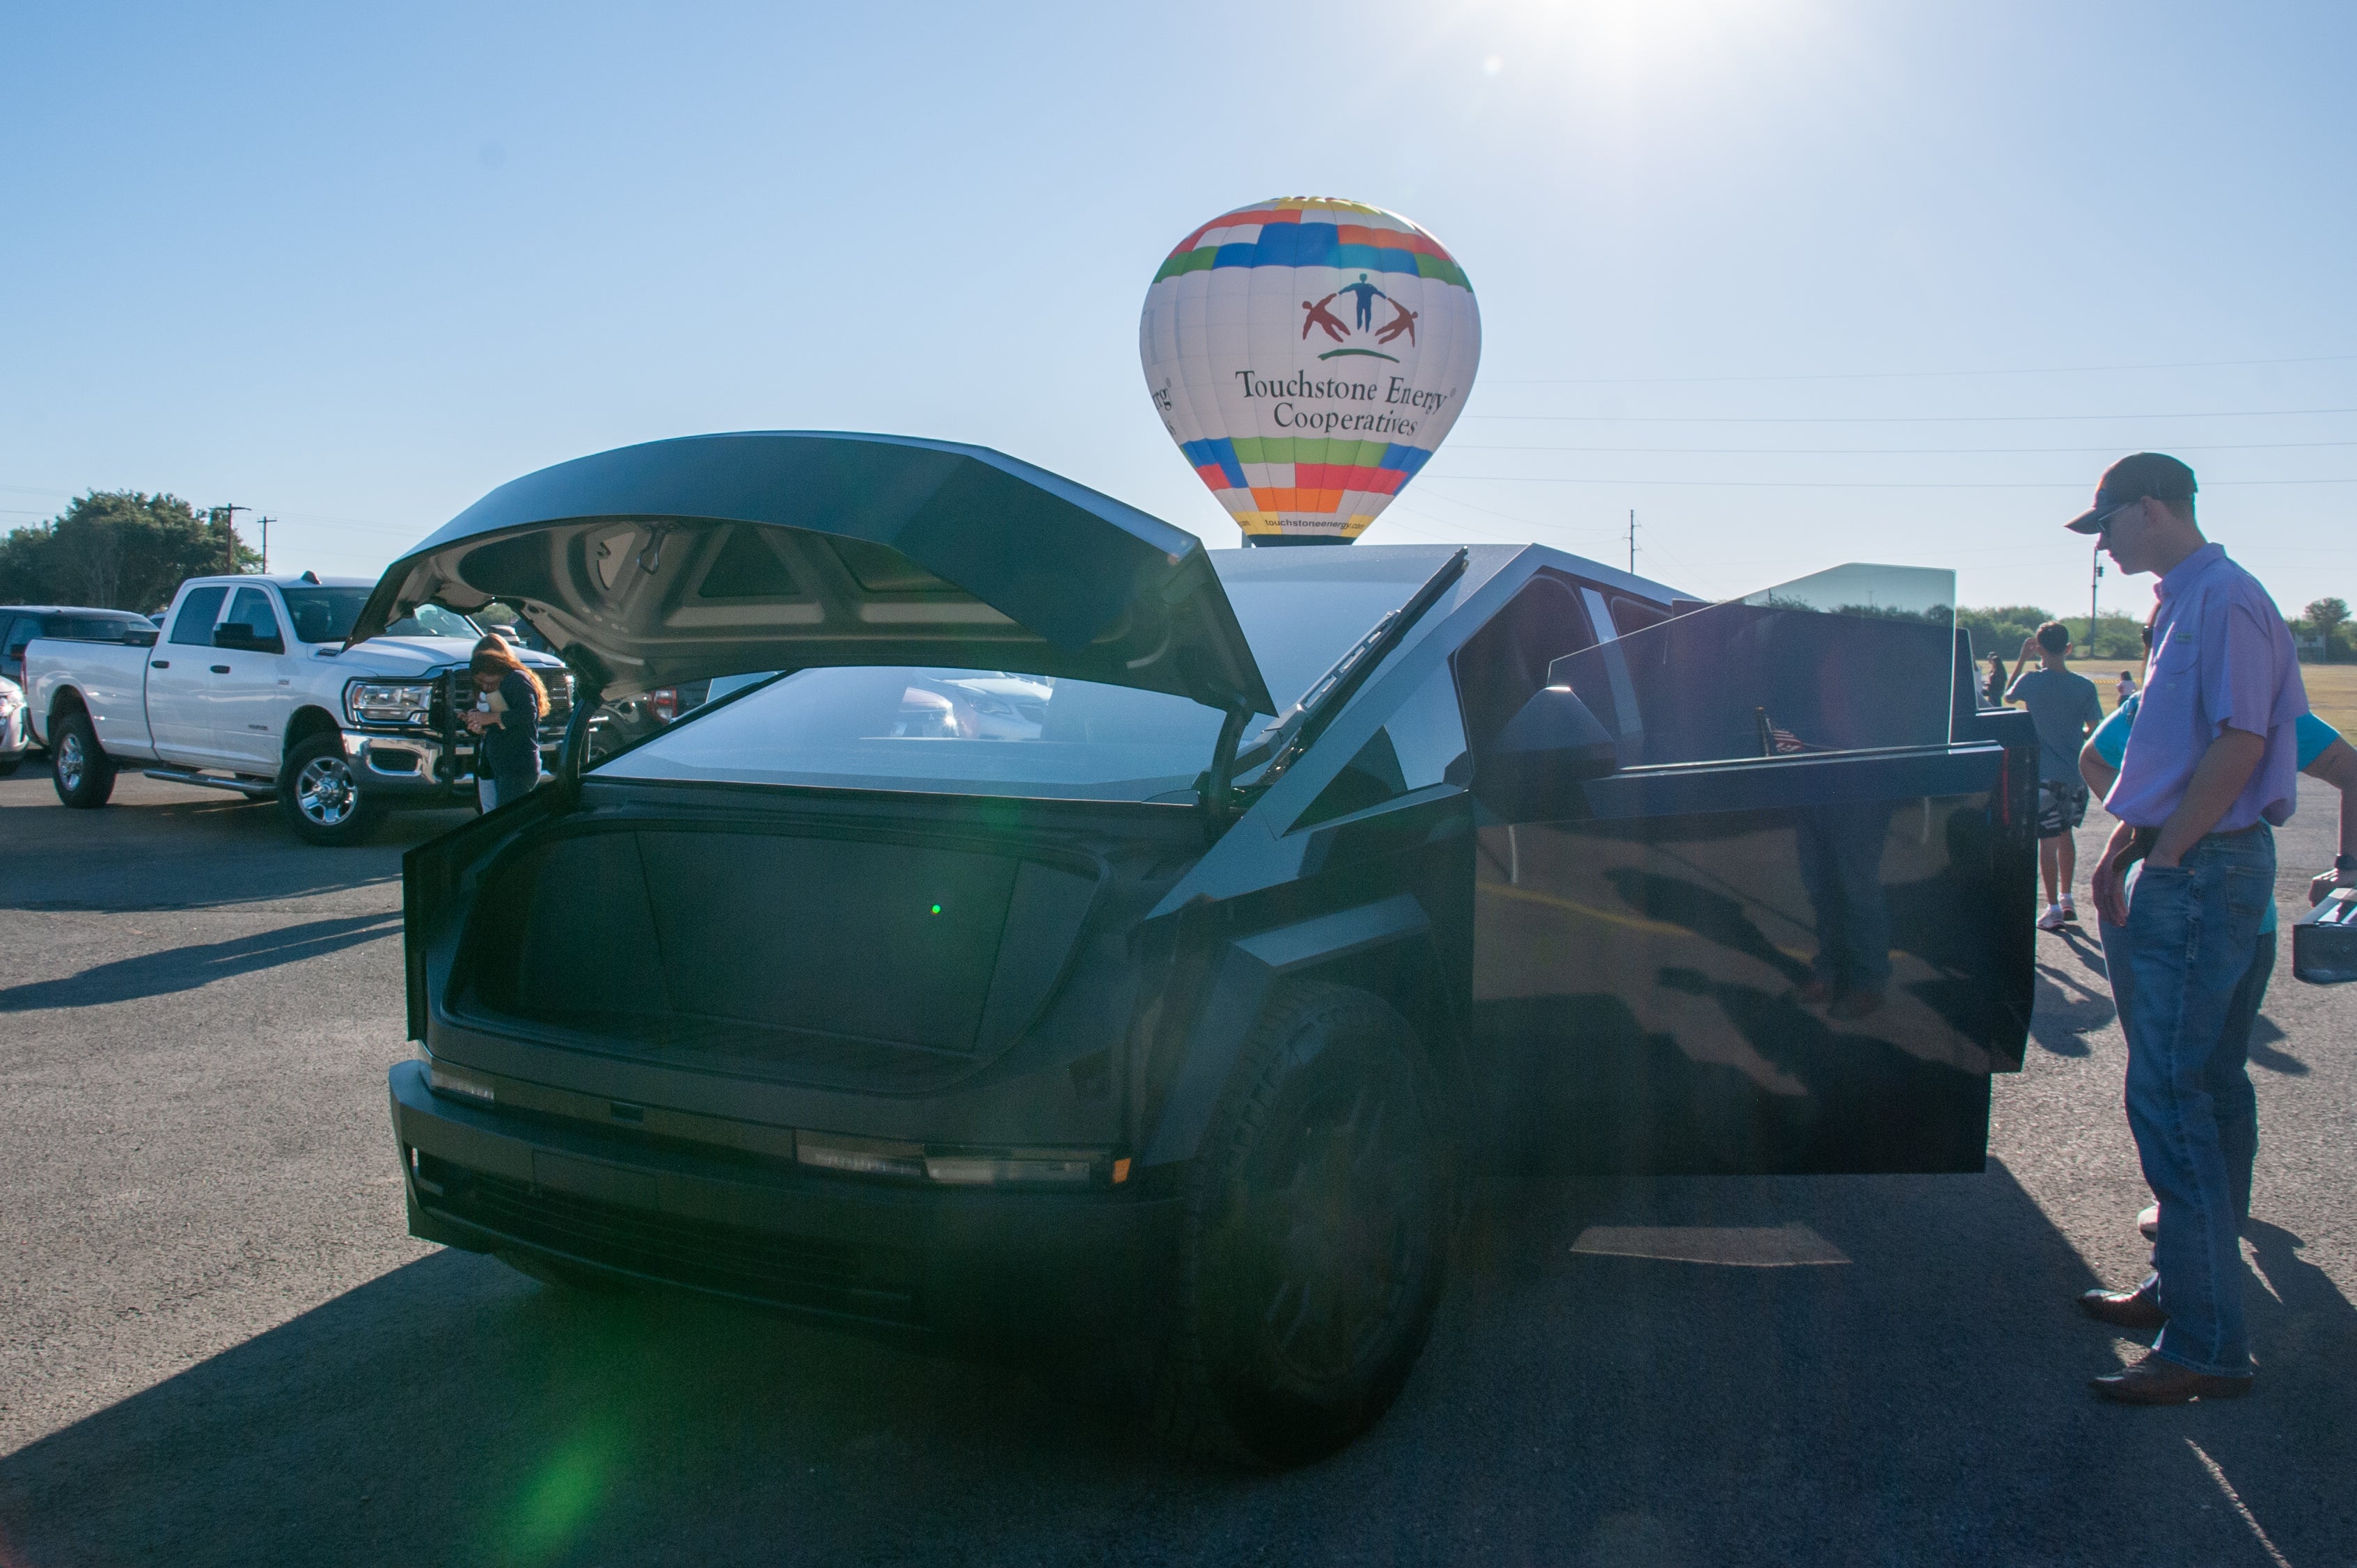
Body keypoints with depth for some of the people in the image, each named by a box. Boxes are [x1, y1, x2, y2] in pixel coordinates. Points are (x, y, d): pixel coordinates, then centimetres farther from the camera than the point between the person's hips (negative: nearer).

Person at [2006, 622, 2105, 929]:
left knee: (2048, 840, 1)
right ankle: (2065, 898, 28)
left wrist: (2022, 659, 14)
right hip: (2076, 774, 3)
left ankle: (2054, 909, 2)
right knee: (2066, 834, 20)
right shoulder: (2085, 686, -5)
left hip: (2045, 774, -3)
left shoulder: (2032, 681, -10)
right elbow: (2095, 731, 2)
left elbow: (2008, 696, 12)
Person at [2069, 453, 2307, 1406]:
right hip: (2177, 869, 10)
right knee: (2164, 1089, 16)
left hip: (2207, 872, -10)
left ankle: (2208, 1345, -3)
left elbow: (2238, 745, -21)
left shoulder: (2226, 602, -14)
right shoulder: (2181, 605, 18)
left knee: (2169, 1096, -9)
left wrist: (2162, 857, -17)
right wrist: (2124, 845, 14)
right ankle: (2178, 1286, 28)